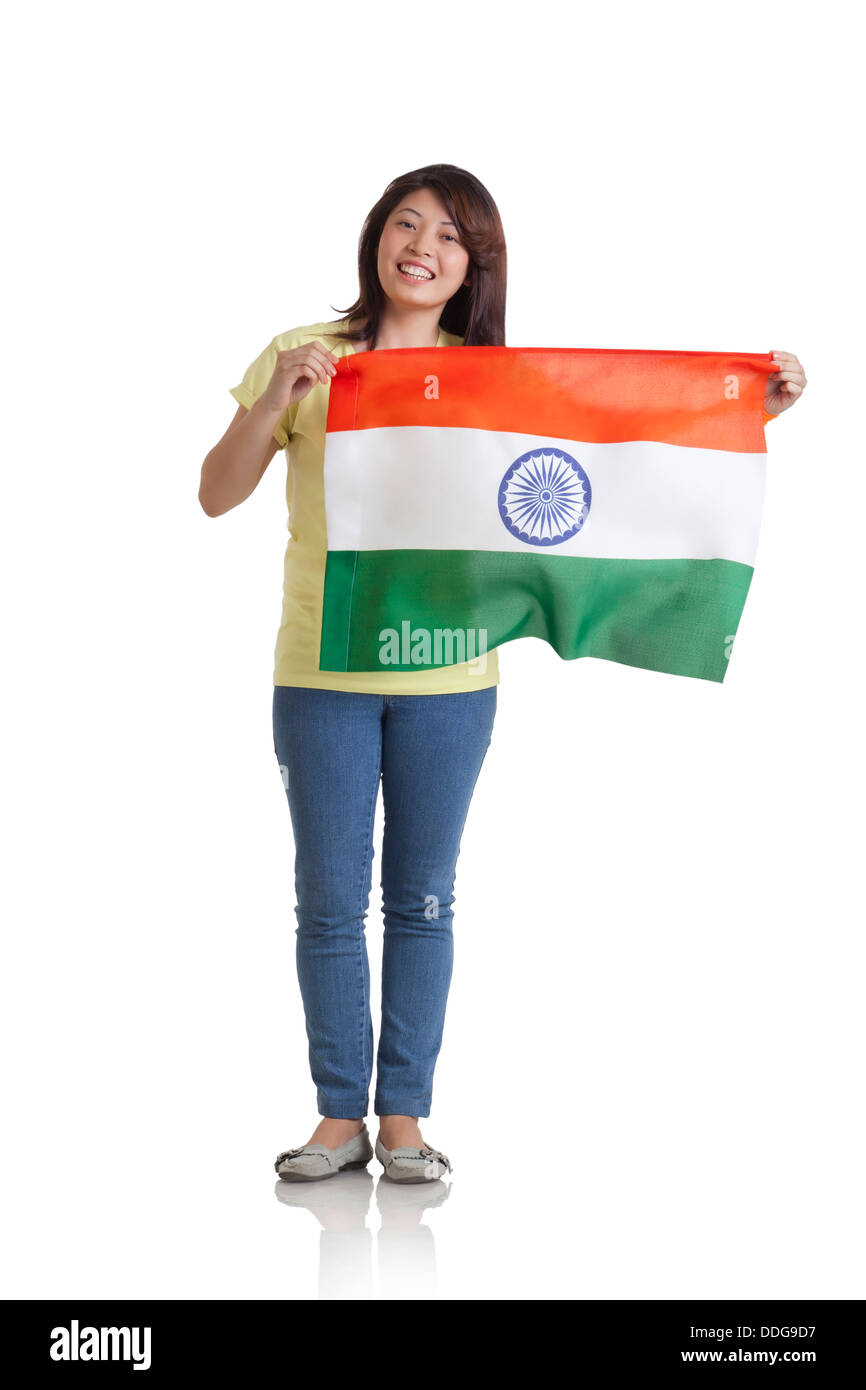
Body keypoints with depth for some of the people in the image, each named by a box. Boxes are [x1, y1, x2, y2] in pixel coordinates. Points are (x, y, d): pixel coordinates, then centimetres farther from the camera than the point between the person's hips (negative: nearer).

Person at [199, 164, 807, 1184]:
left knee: (422, 899, 7)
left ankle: (405, 1116, 18)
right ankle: (340, 1116, 16)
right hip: (321, 675, -1)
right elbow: (217, 497, -2)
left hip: (449, 679, 1)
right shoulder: (306, 357, 2)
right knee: (330, 901, 4)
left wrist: (748, 413, -7)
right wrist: (277, 401, -17)